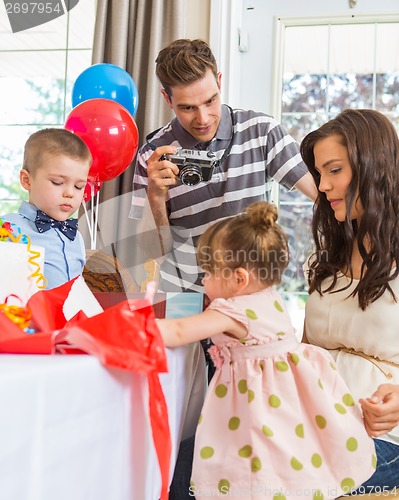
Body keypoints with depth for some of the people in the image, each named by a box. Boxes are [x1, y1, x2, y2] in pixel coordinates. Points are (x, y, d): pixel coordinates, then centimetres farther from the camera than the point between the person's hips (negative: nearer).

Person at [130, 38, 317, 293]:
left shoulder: (261, 130, -3)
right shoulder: (153, 156, -4)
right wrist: (156, 196, -18)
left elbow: (324, 190, -5)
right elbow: (155, 251, -1)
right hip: (182, 294, 0)